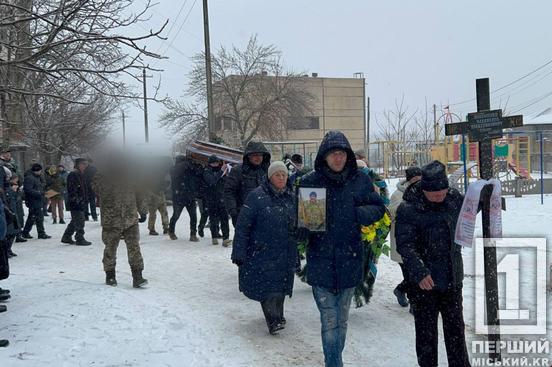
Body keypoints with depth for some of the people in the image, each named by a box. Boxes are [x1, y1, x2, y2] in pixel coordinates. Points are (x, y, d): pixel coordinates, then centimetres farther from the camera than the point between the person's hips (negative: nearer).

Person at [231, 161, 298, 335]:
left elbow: (297, 225, 16)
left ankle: (277, 315, 31)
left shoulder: (291, 197, 7)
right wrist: (239, 252, -13)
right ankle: (273, 320, 0)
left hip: (285, 253, 5)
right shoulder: (257, 196, -10)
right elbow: (243, 226, -10)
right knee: (267, 285, -8)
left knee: (280, 285, 12)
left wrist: (296, 251, 15)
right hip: (262, 251, -5)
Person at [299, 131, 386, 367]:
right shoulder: (309, 182, -6)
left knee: (342, 320, 19)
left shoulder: (360, 180, 0)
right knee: (330, 322, -3)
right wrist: (303, 227, -24)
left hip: (350, 260, 3)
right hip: (321, 261, -3)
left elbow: (378, 208, 6)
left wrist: (358, 214, -13)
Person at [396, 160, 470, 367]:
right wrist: (420, 271, -30)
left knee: (455, 328, 18)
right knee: (426, 332, 7)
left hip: (452, 280, 5)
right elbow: (404, 244, -20)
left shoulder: (454, 199, 0)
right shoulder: (408, 209, -17)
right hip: (424, 281, -5)